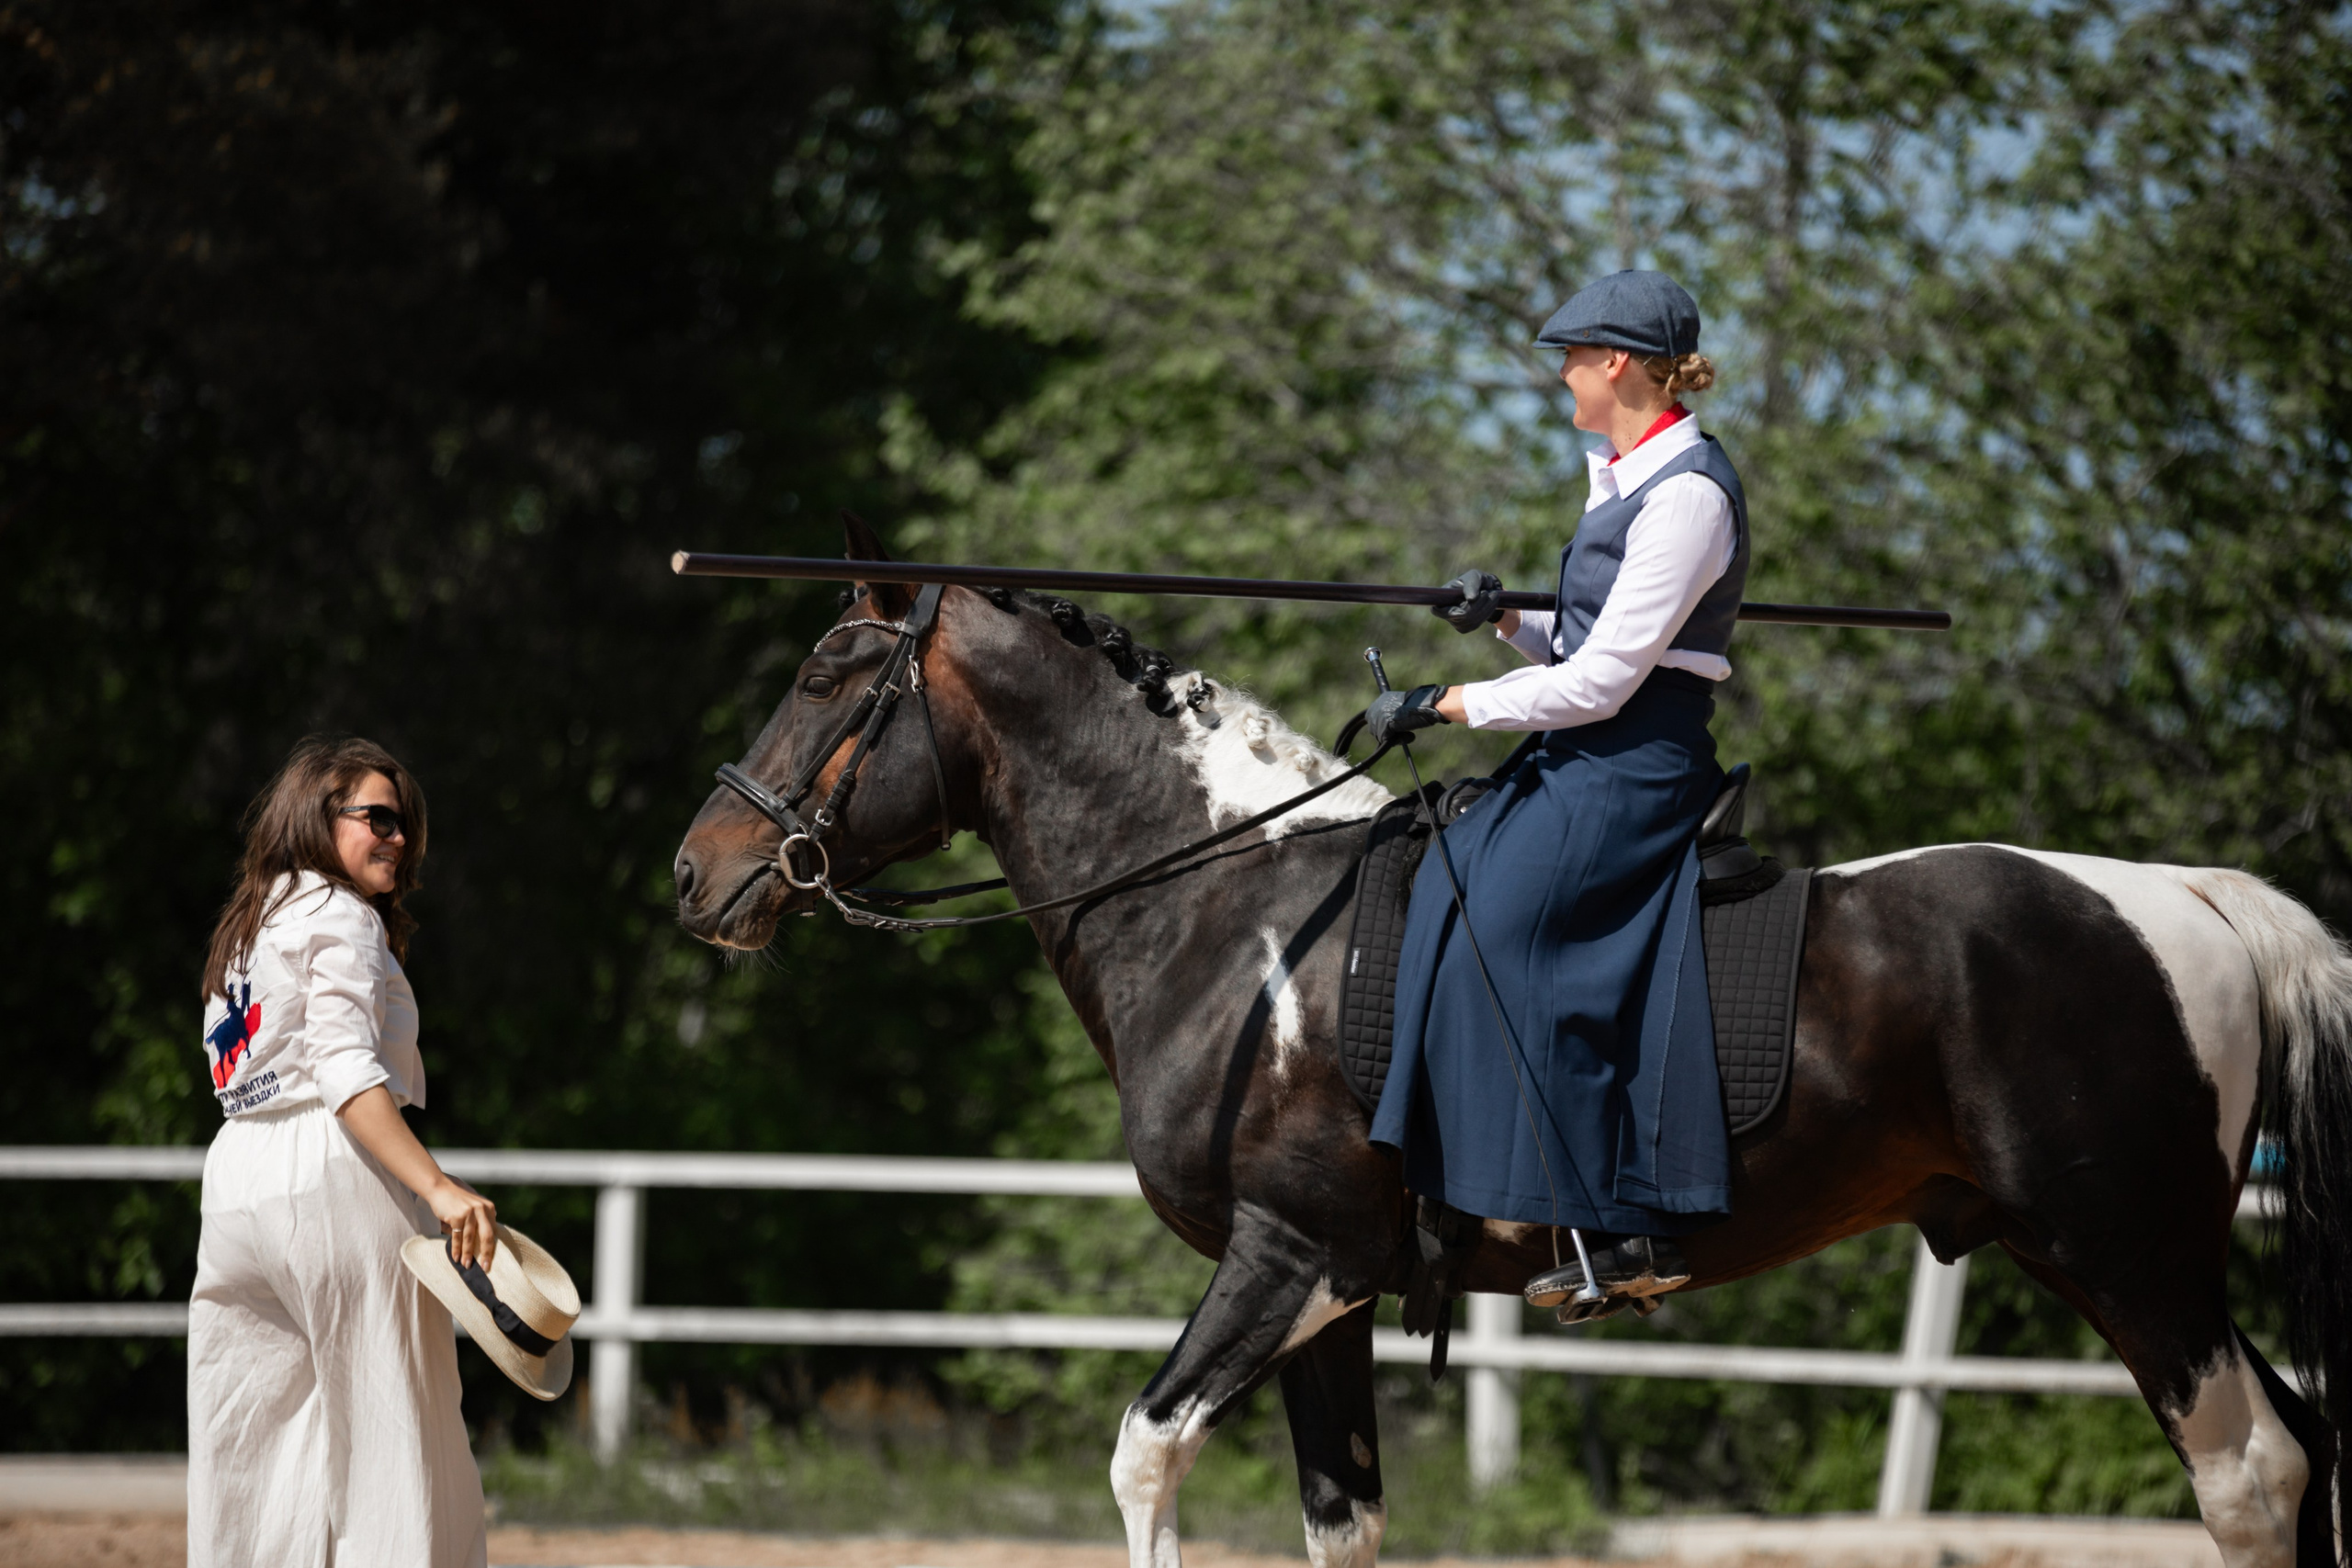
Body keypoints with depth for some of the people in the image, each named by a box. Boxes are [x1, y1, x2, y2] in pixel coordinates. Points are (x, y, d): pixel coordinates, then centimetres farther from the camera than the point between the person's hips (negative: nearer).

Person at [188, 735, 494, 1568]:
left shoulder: (242, 931, 22)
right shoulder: (342, 920, -5)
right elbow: (346, 1071, -19)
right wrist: (437, 1187, -29)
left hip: (234, 1182, 8)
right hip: (334, 1177, -8)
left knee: (245, 1462, 5)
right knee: (397, 1443, -6)